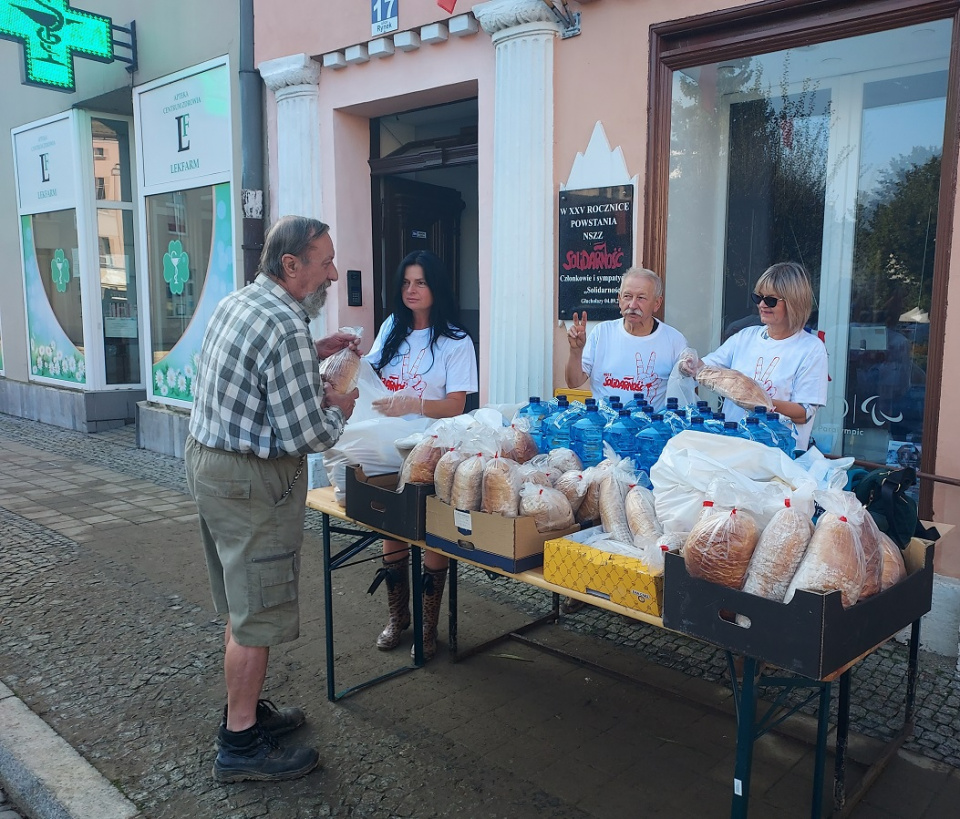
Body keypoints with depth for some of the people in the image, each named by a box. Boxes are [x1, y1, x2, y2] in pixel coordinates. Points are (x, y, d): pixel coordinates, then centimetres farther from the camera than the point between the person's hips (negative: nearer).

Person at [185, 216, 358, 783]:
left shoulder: (238, 302, 8)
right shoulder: (287, 330, -23)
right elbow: (305, 436, -24)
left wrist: (313, 355, 15)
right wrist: (339, 410, -4)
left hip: (206, 457, 10)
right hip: (252, 481, -10)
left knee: (244, 605, 21)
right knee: (258, 616, 2)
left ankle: (247, 709, 36)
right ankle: (241, 745, 15)